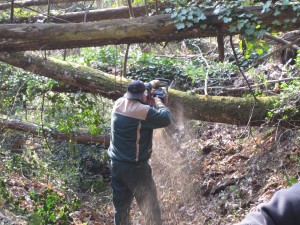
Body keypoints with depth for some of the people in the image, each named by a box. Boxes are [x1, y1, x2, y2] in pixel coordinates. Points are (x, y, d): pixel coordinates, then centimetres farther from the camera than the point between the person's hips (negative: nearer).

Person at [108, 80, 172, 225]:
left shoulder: (119, 104, 1)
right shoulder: (144, 111, -20)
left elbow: (132, 94, 22)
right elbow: (166, 119, -9)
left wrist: (150, 84, 33)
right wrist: (158, 103, 7)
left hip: (116, 165, 7)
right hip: (135, 168, -7)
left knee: (121, 207, 17)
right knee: (151, 209, 9)